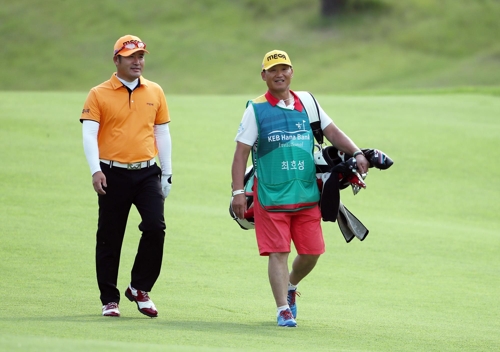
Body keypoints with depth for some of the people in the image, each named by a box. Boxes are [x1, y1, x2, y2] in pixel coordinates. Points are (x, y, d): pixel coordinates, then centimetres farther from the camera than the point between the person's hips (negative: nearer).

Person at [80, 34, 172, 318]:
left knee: (155, 226, -14)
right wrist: (95, 170, -21)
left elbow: (162, 134, 15)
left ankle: (140, 288, 5)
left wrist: (167, 174, 11)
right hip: (114, 174, -2)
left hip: (147, 173, 2)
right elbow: (89, 135, -8)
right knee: (110, 238, 2)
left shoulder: (155, 92, 10)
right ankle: (110, 299, 13)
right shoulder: (99, 95, 0)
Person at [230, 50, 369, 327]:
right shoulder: (256, 109, 1)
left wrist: (356, 153, -10)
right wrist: (238, 192, -8)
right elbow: (241, 153, -1)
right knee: (278, 252, -8)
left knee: (311, 252, 5)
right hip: (271, 196, -3)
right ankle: (283, 309, -1)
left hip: (307, 194, 3)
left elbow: (332, 132, 7)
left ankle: (290, 287, 34)